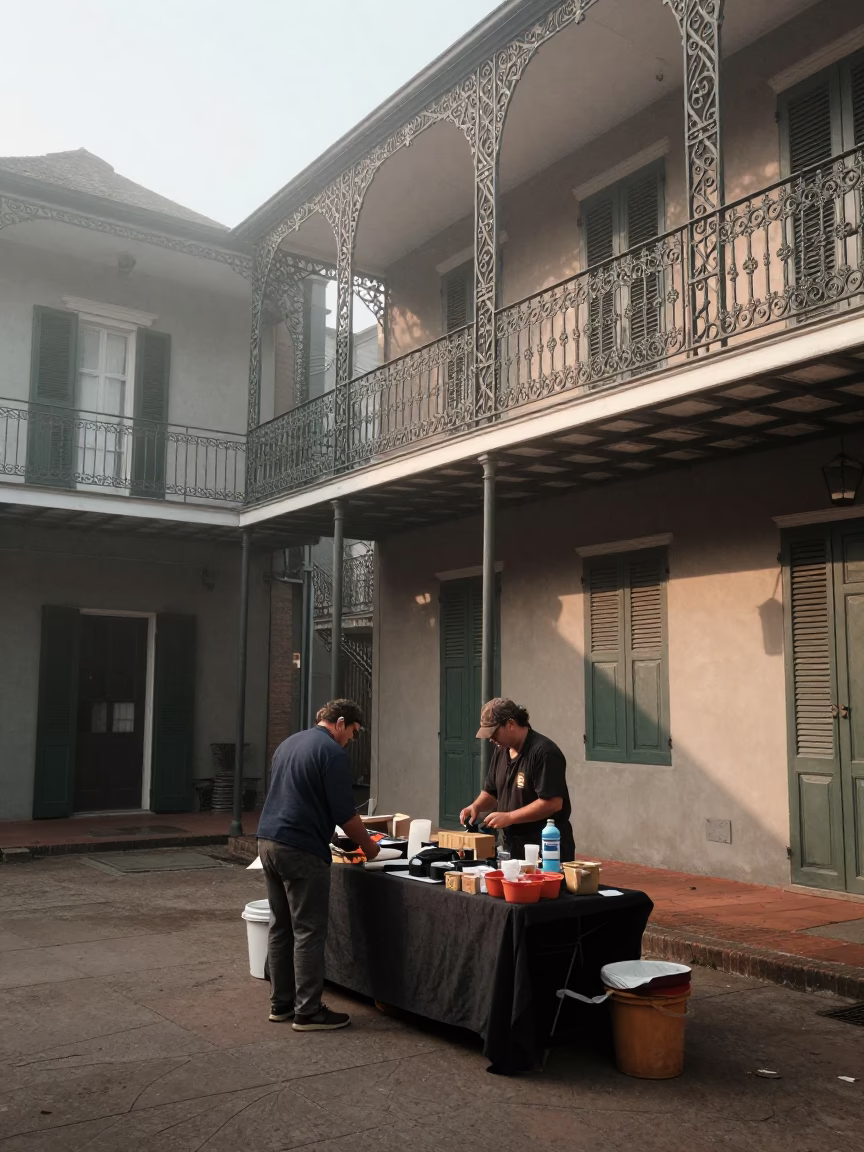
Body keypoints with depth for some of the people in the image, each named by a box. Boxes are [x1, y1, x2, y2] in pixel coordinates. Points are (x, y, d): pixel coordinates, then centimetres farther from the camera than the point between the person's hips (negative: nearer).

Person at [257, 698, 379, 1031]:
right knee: (308, 932, -2)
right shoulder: (332, 753, -10)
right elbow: (344, 813, -12)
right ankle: (308, 1012, 3)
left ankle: (281, 1003, 20)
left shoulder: (288, 744, 17)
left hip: (268, 841, 9)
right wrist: (367, 846, 4)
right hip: (301, 850, -9)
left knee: (281, 927, 14)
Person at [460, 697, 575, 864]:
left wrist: (509, 817, -22)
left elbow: (553, 803, -24)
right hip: (511, 847, 8)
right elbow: (491, 792, 19)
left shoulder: (544, 752, -18)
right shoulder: (501, 750, 9)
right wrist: (476, 806, -2)